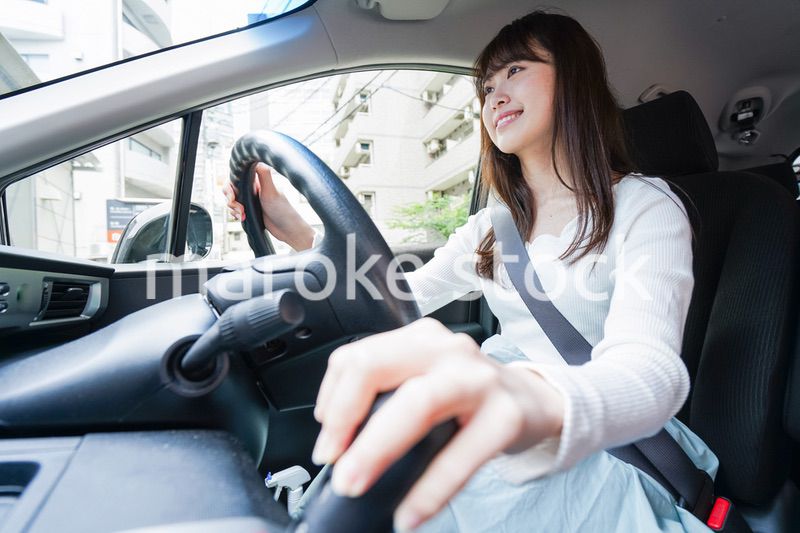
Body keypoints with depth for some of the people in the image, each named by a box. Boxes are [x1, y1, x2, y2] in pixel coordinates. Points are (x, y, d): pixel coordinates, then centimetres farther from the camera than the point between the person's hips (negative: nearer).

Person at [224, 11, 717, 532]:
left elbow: (652, 366, -25)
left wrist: (539, 402, -49)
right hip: (494, 443, 5)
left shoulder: (643, 206, -8)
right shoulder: (493, 227, 11)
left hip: (597, 459, -4)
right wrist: (298, 232, 0)